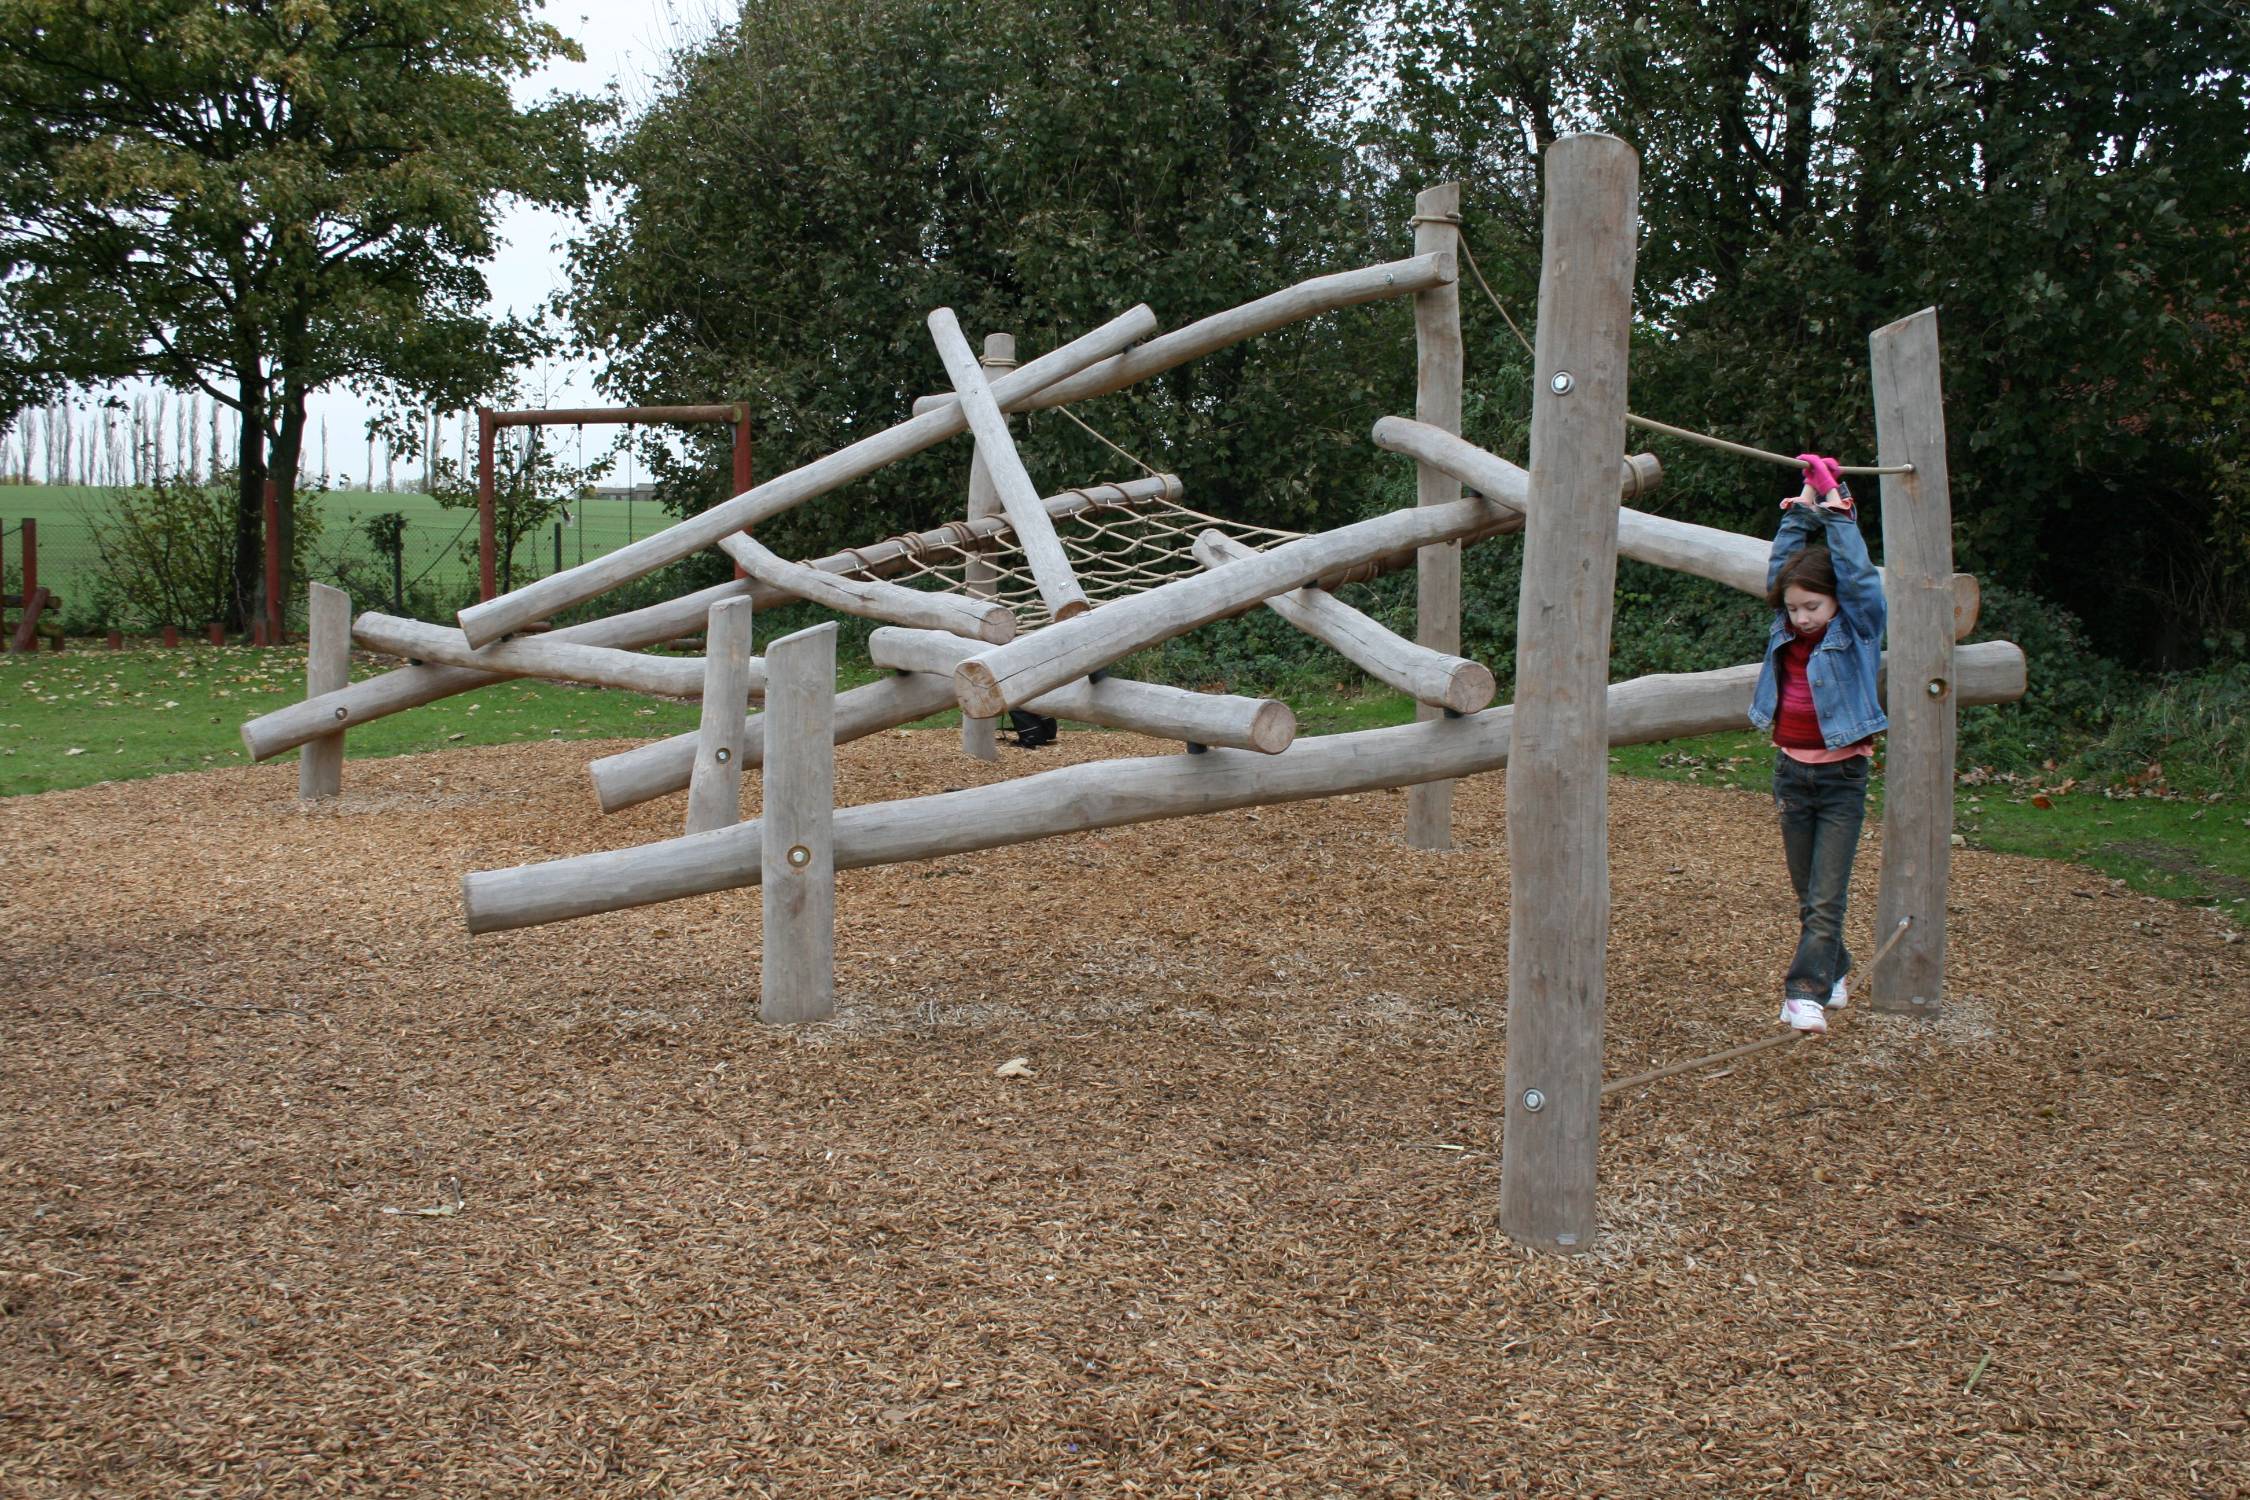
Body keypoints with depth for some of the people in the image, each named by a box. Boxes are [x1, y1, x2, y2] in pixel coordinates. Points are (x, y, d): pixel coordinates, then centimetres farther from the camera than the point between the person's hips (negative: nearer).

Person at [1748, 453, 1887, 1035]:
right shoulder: (1786, 631, 6)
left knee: (1827, 894, -9)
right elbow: (1779, 569, 10)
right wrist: (1799, 511, 5)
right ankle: (1832, 972, 28)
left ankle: (1807, 992, -13)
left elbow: (1856, 574, -17)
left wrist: (1838, 513, -11)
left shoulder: (1857, 631, -6)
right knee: (1806, 892, 13)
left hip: (1840, 775, -5)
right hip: (1791, 769, 5)